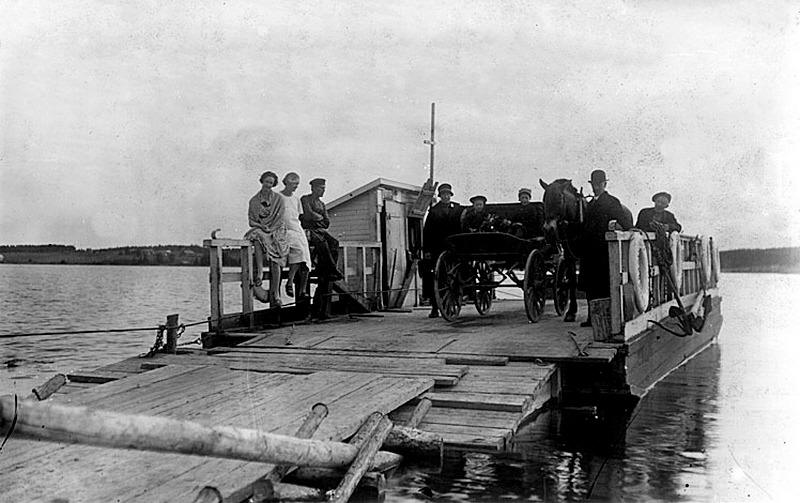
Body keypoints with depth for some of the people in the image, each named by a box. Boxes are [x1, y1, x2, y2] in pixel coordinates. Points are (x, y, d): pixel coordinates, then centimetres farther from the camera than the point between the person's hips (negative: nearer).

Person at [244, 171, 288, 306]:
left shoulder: (278, 199, 10)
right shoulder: (254, 200, 13)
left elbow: (279, 219, 3)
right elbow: (251, 220, 9)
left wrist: (270, 229, -11)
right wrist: (261, 226, -8)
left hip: (275, 231, -1)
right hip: (259, 229, 1)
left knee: (275, 260, -23)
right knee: (257, 238, -38)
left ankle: (275, 295, -27)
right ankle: (259, 273, -44)